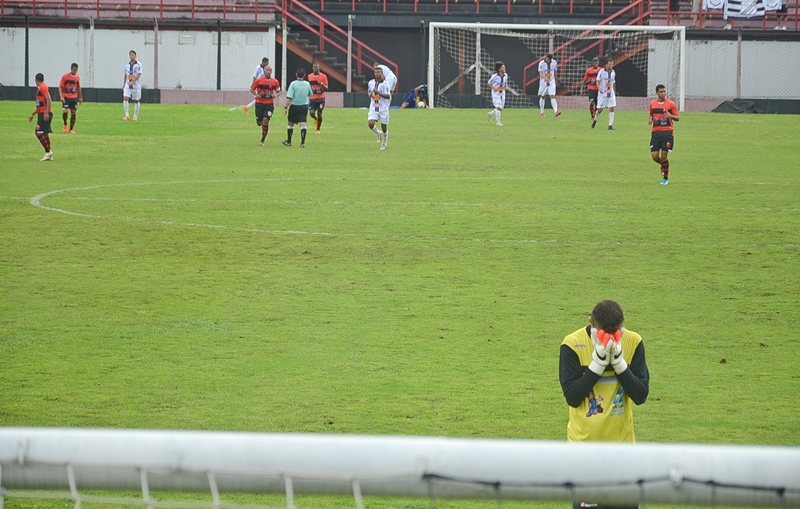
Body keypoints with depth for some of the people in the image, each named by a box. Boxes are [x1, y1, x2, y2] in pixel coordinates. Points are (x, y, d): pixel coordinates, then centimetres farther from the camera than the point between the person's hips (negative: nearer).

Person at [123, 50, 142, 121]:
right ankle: (127, 115, -17)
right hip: (128, 85, 3)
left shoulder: (138, 64, -5)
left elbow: (139, 75, -15)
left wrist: (133, 81, -27)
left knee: (136, 101, 3)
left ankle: (135, 116, 15)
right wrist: (124, 84, 20)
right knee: (125, 98, -16)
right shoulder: (127, 65, 10)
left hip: (136, 85, -3)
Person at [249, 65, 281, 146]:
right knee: (259, 123, 2)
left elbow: (278, 91, 12)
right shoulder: (259, 81, -3)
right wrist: (256, 95, -13)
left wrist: (275, 95, -11)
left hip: (269, 104, -1)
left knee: (265, 121, -14)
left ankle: (262, 140, -3)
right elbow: (251, 89, 6)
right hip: (259, 104, 1)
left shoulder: (275, 82, -1)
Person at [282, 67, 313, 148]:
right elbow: (310, 94, 15)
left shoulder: (293, 84, -13)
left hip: (294, 106, -2)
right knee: (303, 124, -1)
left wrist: (285, 107, -12)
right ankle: (303, 142, -10)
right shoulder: (307, 84, -2)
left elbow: (289, 97, -17)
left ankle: (288, 141, 25)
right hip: (304, 106, 2)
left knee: (291, 123, 14)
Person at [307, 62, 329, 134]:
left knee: (319, 114, -1)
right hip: (312, 98, 2)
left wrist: (322, 84, -24)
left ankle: (318, 129, 16)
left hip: (321, 98, -2)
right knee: (311, 113, -13)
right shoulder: (310, 76, 5)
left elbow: (326, 88, -4)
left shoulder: (323, 76, -5)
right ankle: (315, 119, 23)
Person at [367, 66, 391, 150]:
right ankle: (379, 134, 15)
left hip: (383, 108, -3)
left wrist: (378, 92, -26)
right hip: (373, 108, 3)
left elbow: (388, 96, -17)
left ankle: (384, 144, 27)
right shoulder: (371, 82, 4)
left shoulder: (385, 84, -11)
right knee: (370, 124, -17)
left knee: (384, 127, 5)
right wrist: (370, 94, -2)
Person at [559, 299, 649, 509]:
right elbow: (572, 396, -17)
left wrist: (618, 361, -20)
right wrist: (598, 362, -22)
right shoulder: (573, 344, -12)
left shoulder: (633, 343, -5)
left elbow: (641, 395, -10)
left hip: (622, 443, 3)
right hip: (585, 444, -3)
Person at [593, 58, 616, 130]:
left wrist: (614, 92, 21)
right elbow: (598, 81, -9)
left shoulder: (613, 72, 8)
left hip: (611, 94, 4)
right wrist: (599, 89, -27)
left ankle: (610, 125, -6)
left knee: (611, 109, -8)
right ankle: (594, 119, 32)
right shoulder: (601, 71, -6)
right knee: (600, 110, 2)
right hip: (602, 94, -4)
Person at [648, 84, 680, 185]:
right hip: (656, 132, 3)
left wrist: (670, 116, -19)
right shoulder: (652, 104, 7)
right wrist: (650, 120, 0)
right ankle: (663, 165, 30)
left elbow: (678, 118, 2)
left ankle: (665, 178, 9)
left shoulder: (670, 104, -3)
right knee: (654, 156, -5)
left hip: (667, 132, -3)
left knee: (664, 156, -5)